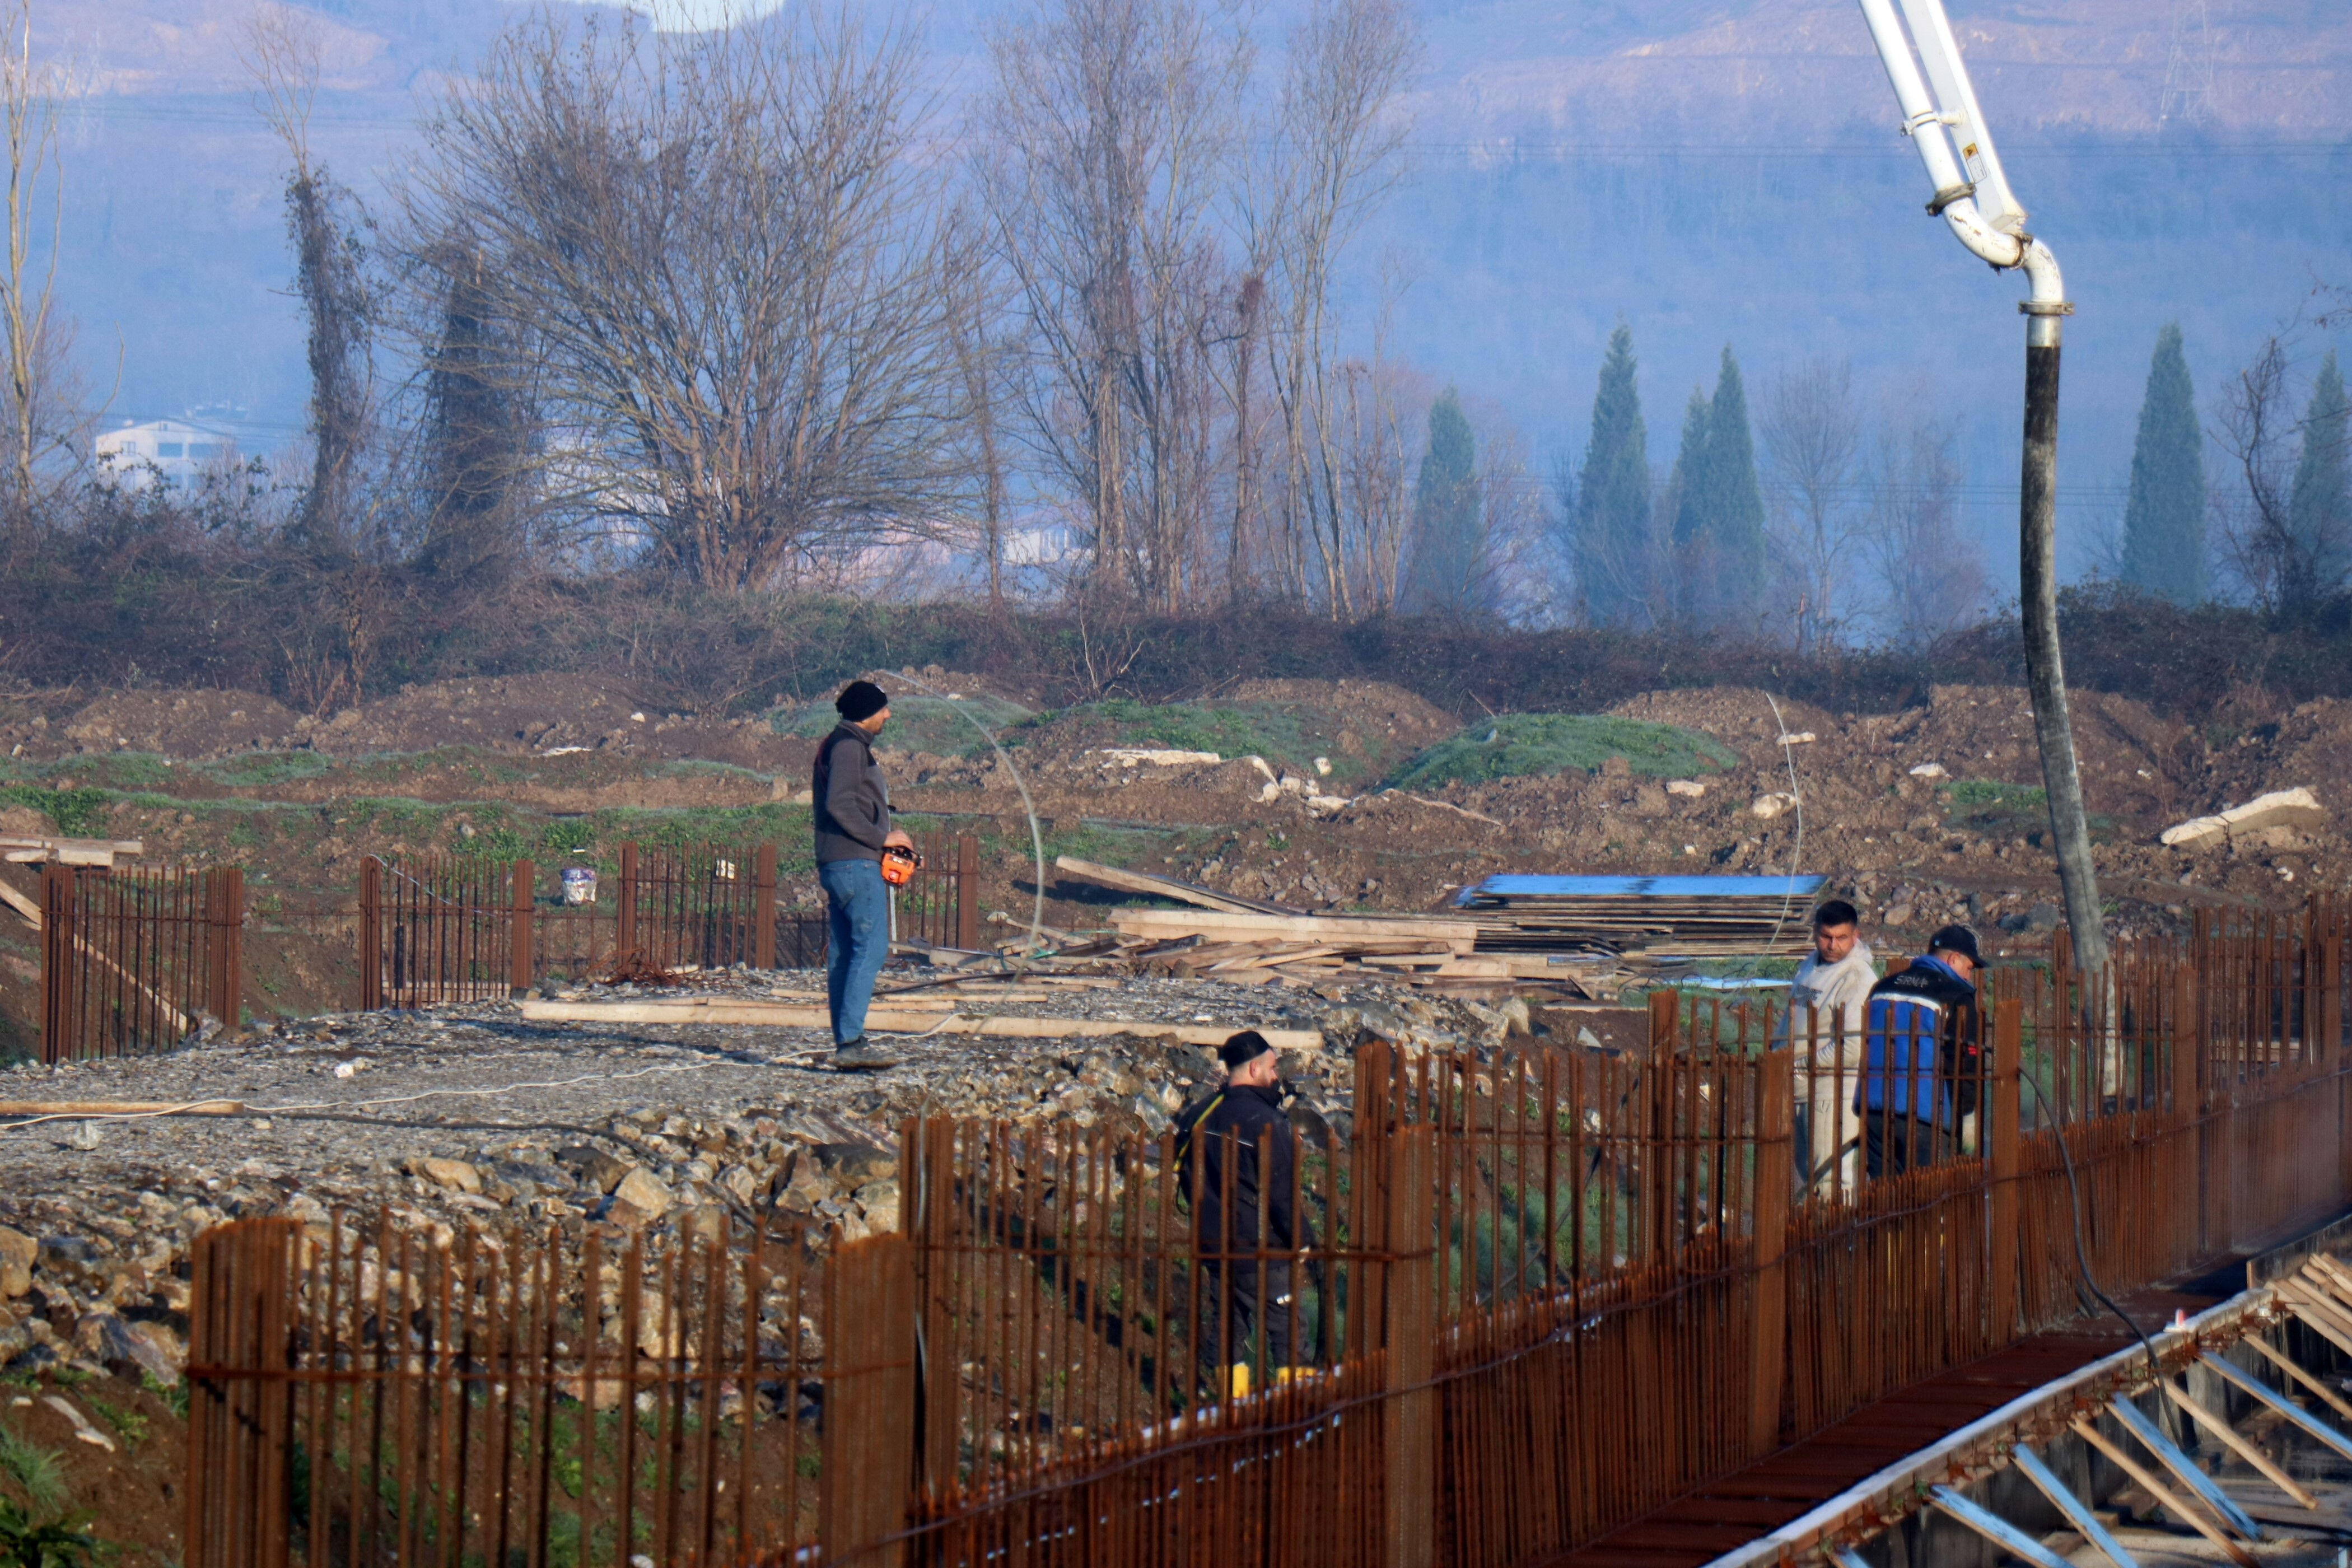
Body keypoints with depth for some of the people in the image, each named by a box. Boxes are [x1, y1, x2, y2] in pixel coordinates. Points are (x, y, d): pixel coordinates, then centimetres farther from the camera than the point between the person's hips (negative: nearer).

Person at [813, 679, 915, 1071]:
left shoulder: (849, 745, 22)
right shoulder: (848, 746, -10)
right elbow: (840, 805, -20)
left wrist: (888, 837, 16)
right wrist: (881, 838, -15)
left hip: (837, 863, 11)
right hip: (855, 862, -11)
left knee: (845, 951, 8)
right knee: (871, 946, -14)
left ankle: (846, 1042, 8)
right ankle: (851, 1042, -20)